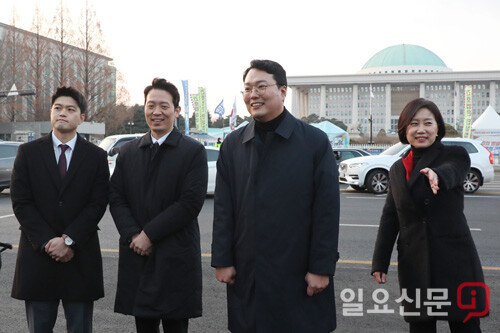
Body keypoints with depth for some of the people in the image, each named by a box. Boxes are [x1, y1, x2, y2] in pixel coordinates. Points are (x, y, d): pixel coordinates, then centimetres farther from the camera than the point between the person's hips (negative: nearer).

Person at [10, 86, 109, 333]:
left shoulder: (96, 157, 4)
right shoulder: (28, 152, 5)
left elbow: (98, 204, -3)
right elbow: (21, 202, -2)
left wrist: (68, 240, -13)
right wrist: (47, 242, -11)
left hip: (81, 257, 0)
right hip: (38, 256, 1)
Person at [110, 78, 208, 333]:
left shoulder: (194, 152, -2)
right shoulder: (127, 152, 12)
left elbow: (191, 203, -11)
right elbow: (116, 198, 7)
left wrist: (150, 234, -13)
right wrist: (132, 235, -9)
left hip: (176, 258, -4)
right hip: (137, 257, 4)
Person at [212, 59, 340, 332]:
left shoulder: (315, 141, -3)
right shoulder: (232, 145, 7)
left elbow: (327, 211, -5)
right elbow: (223, 209, 6)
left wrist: (322, 268, -8)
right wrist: (222, 261, 2)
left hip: (299, 275, -2)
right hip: (246, 275, 3)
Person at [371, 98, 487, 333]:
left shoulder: (454, 155, -1)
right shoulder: (397, 169, 11)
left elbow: (451, 172, -27)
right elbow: (389, 218, 12)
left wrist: (436, 174, -50)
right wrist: (380, 262, 6)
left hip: (455, 260, -3)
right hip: (414, 264, 4)